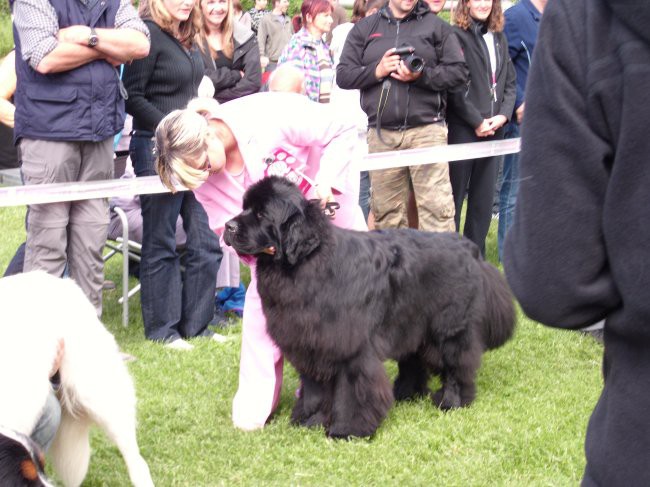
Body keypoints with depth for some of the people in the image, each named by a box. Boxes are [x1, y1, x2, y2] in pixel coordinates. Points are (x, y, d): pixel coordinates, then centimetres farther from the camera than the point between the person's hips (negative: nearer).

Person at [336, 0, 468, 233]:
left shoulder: (436, 26, 9)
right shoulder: (364, 28, 14)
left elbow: (458, 72, 4)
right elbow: (343, 75, 10)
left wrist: (422, 76, -11)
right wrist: (377, 71, -6)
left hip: (427, 129, -2)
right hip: (381, 133, 2)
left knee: (436, 206, -10)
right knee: (386, 211, 5)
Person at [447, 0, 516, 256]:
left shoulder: (499, 38, 14)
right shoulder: (456, 36, -7)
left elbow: (510, 82, 14)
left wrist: (503, 115, -2)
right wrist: (477, 121, -12)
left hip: (493, 129, 6)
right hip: (463, 129, -6)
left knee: (484, 197, 10)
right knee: (455, 194, -2)